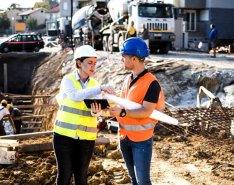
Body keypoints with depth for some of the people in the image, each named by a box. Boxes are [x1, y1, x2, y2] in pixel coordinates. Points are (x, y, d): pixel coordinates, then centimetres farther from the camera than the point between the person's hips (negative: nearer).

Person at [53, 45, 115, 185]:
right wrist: (100, 88, -31)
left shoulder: (95, 84, 6)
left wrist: (95, 111, -28)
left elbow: (96, 112, -5)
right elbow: (76, 96, -25)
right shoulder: (68, 80, -4)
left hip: (86, 137, 3)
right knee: (65, 174, 0)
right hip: (64, 135, -3)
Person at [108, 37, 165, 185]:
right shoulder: (127, 80, 7)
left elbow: (146, 112, -23)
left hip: (142, 139, -7)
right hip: (124, 137, 7)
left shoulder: (151, 83, -17)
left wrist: (122, 112, -31)